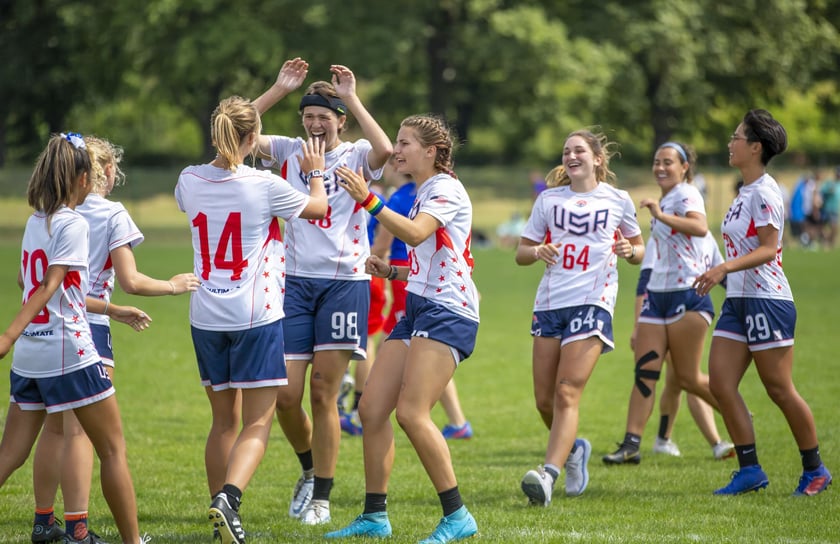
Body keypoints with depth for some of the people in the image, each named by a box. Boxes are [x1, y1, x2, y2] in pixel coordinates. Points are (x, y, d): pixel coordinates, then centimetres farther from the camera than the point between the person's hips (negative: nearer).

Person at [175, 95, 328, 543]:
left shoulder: (190, 181, -1)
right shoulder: (264, 186, -12)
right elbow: (317, 208, 7)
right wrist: (315, 173, 28)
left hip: (206, 317, 5)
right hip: (256, 316, -5)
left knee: (224, 420, 17)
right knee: (257, 424, -2)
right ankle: (228, 497, -26)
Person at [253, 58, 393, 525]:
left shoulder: (356, 155, 2)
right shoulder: (290, 152, 9)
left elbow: (385, 151, -22)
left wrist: (353, 99, -16)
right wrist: (279, 89, -6)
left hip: (345, 281, -2)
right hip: (295, 281, 3)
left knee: (324, 393, -1)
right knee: (286, 395, -3)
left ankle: (321, 498, 8)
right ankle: (311, 470, 25)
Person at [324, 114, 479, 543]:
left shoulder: (446, 189, -8)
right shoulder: (421, 194, 21)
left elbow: (415, 234, -28)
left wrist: (367, 199, -33)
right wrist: (391, 272, 14)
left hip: (448, 313, -10)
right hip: (417, 310, 10)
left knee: (411, 412, -19)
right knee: (371, 407, 3)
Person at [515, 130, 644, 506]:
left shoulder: (618, 201, 6)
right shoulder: (549, 199, 11)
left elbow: (639, 250, 17)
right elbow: (522, 252, 14)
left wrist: (630, 251, -6)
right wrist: (538, 252, -8)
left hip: (592, 303, -4)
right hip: (549, 304, 4)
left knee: (566, 394, -16)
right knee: (545, 400, 5)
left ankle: (548, 476, -25)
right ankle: (573, 449, 34)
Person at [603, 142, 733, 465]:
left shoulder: (687, 194, -9)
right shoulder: (664, 200, 18)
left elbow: (700, 227, -32)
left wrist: (661, 216, -44)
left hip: (687, 296, -8)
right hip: (658, 294, 8)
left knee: (688, 378, -3)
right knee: (644, 371, -3)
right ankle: (631, 444, -6)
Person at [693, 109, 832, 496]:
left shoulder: (763, 192, -14)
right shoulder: (745, 192, 14)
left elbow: (767, 249, -21)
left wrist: (724, 268, -31)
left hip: (767, 300, -9)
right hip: (738, 302, 9)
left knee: (779, 390, -2)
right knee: (720, 383, 0)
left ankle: (815, 469, 12)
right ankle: (750, 470, 4)